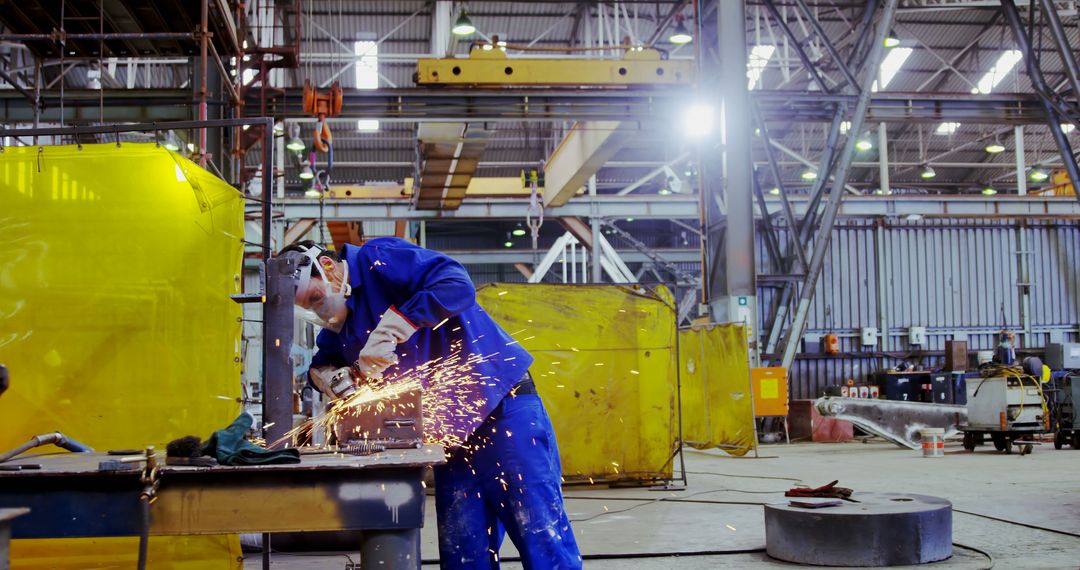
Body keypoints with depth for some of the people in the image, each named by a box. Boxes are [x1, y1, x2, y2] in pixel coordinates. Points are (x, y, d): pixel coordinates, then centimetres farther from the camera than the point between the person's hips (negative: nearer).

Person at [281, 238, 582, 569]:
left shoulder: (378, 259, -12)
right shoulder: (339, 328, 12)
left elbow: (457, 286, -24)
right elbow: (320, 364, 25)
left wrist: (390, 330, -25)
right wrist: (330, 378, 1)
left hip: (504, 406, -8)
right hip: (452, 434, 9)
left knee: (540, 534, -9)